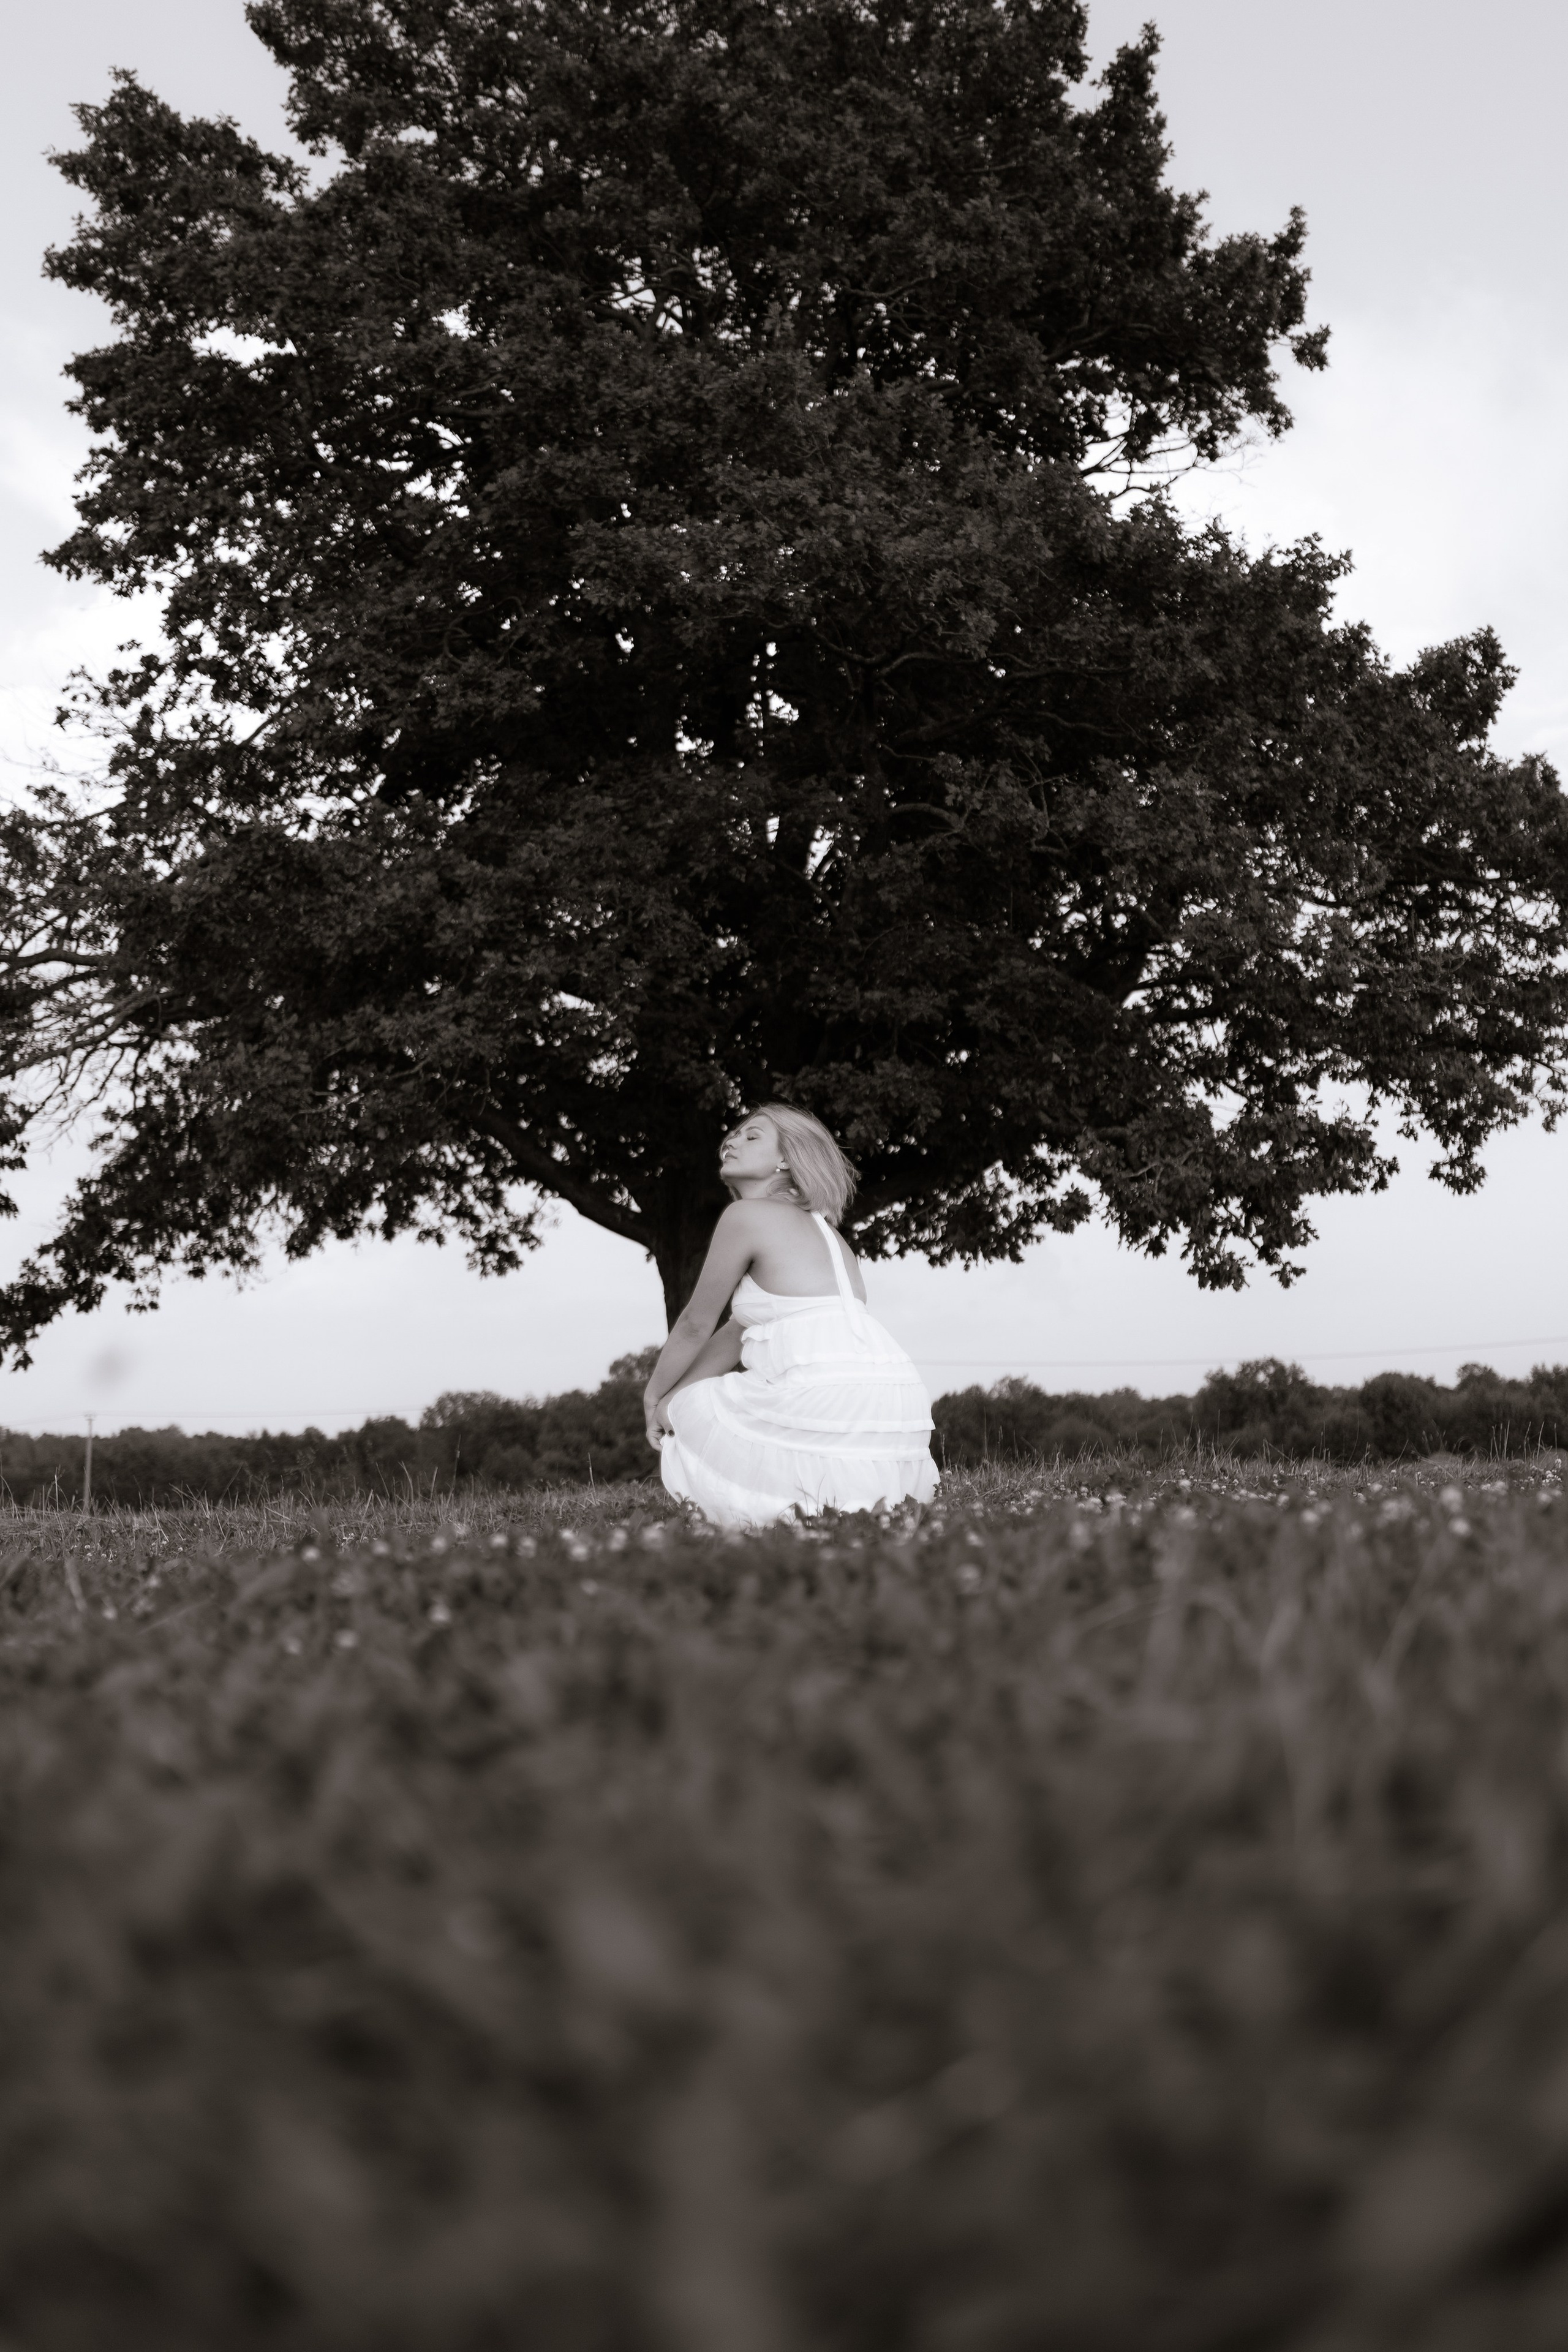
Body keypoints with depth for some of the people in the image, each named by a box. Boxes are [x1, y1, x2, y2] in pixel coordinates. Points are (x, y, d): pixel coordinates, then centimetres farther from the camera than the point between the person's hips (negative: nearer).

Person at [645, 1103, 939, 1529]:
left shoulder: (746, 1215, 0)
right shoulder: (818, 1228, 25)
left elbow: (696, 1324, 8)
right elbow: (738, 1332, 27)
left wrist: (655, 1398, 23)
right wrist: (671, 1396, 27)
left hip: (825, 1396, -8)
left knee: (687, 1412, 18)